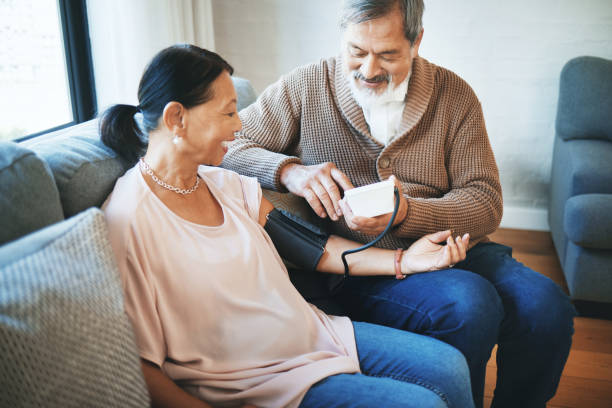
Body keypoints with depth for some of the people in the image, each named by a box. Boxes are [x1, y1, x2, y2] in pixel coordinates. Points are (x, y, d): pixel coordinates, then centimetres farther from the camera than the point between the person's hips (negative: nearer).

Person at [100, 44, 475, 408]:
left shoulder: (223, 184, 5)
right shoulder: (130, 221, -18)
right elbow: (138, 366, -17)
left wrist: (402, 260, 4)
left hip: (313, 333, 7)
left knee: (450, 366, 1)